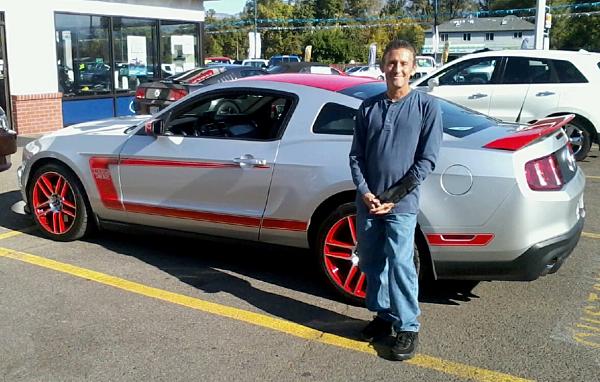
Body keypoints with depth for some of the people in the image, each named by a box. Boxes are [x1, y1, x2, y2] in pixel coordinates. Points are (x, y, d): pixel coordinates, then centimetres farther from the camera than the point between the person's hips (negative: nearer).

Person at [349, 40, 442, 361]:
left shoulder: (427, 106, -3)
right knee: (370, 261, 12)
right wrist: (366, 193, -8)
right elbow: (356, 156, 8)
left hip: (402, 203, -4)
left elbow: (427, 160, -6)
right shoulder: (368, 107, 7)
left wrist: (393, 197, -12)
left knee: (400, 263, -7)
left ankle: (408, 327, 8)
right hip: (367, 201, 4)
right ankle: (383, 315, 30)